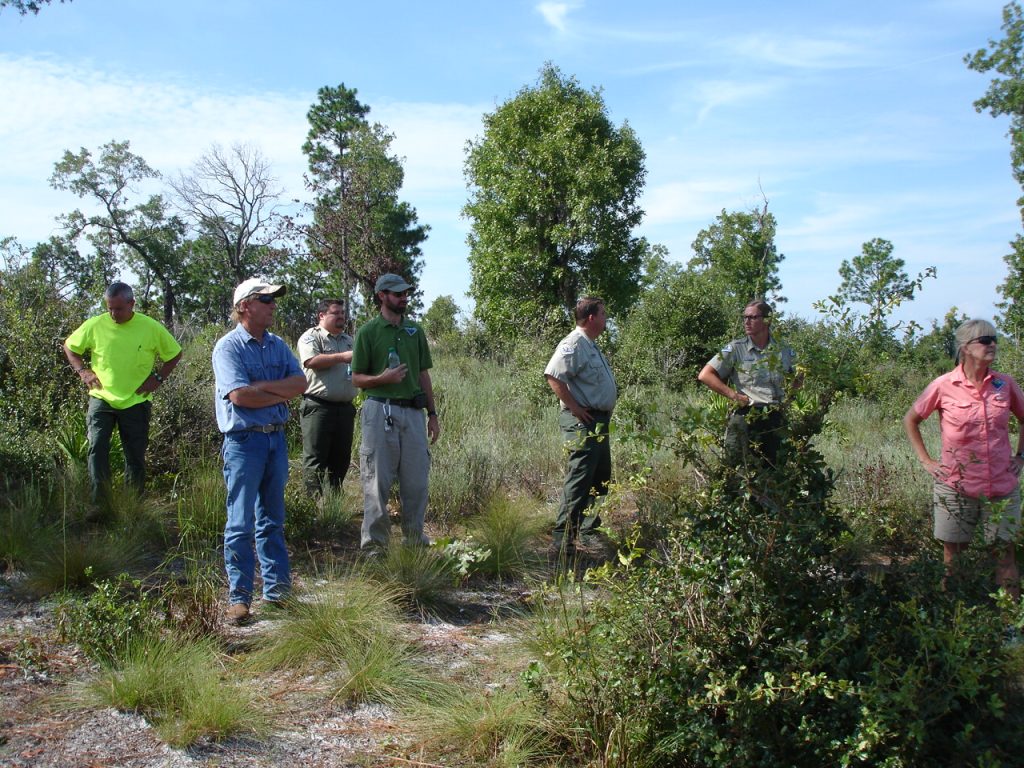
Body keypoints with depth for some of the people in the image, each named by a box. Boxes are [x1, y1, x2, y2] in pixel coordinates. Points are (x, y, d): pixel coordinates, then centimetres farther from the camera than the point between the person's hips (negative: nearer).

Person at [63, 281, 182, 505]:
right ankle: (100, 503, -11)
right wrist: (82, 371, -1)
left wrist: (158, 378, -3)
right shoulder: (94, 325, -4)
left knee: (136, 456, 6)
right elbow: (69, 347, 12)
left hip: (136, 401, 0)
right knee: (97, 447, -16)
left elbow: (174, 354, 7)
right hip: (101, 398, 0)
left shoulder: (151, 328, -6)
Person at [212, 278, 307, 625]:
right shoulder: (229, 346, -8)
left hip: (276, 438, 6)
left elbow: (300, 383, -1)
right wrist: (282, 393, -7)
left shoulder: (278, 345, 12)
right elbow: (240, 395, -20)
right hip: (244, 440, -6)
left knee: (272, 519, 13)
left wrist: (263, 386, -14)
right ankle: (238, 597, 4)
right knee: (241, 523, -2)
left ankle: (276, 588, 20)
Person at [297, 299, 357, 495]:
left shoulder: (349, 340, 21)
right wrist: (342, 357, -17)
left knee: (341, 457, 11)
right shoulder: (311, 337, -1)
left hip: (345, 407, 7)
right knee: (315, 458, -4)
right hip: (318, 407, -7)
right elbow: (311, 361, -19)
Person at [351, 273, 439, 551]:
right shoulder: (367, 332, -2)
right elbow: (357, 378, -1)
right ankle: (374, 544, 9)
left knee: (416, 481, 8)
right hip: (380, 411, -4)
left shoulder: (415, 330, 13)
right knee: (378, 481, 0)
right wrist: (383, 378, -19)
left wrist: (432, 413, 12)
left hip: (413, 412, 5)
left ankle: (416, 540, 21)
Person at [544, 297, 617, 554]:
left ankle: (590, 530, 31)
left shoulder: (591, 345, 17)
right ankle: (563, 538, -8)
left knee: (601, 479, 18)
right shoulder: (574, 344, -16)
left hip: (600, 421, 11)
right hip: (583, 421, -11)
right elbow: (553, 376, -27)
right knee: (579, 479, -11)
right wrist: (575, 408, -24)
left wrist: (608, 406, 15)